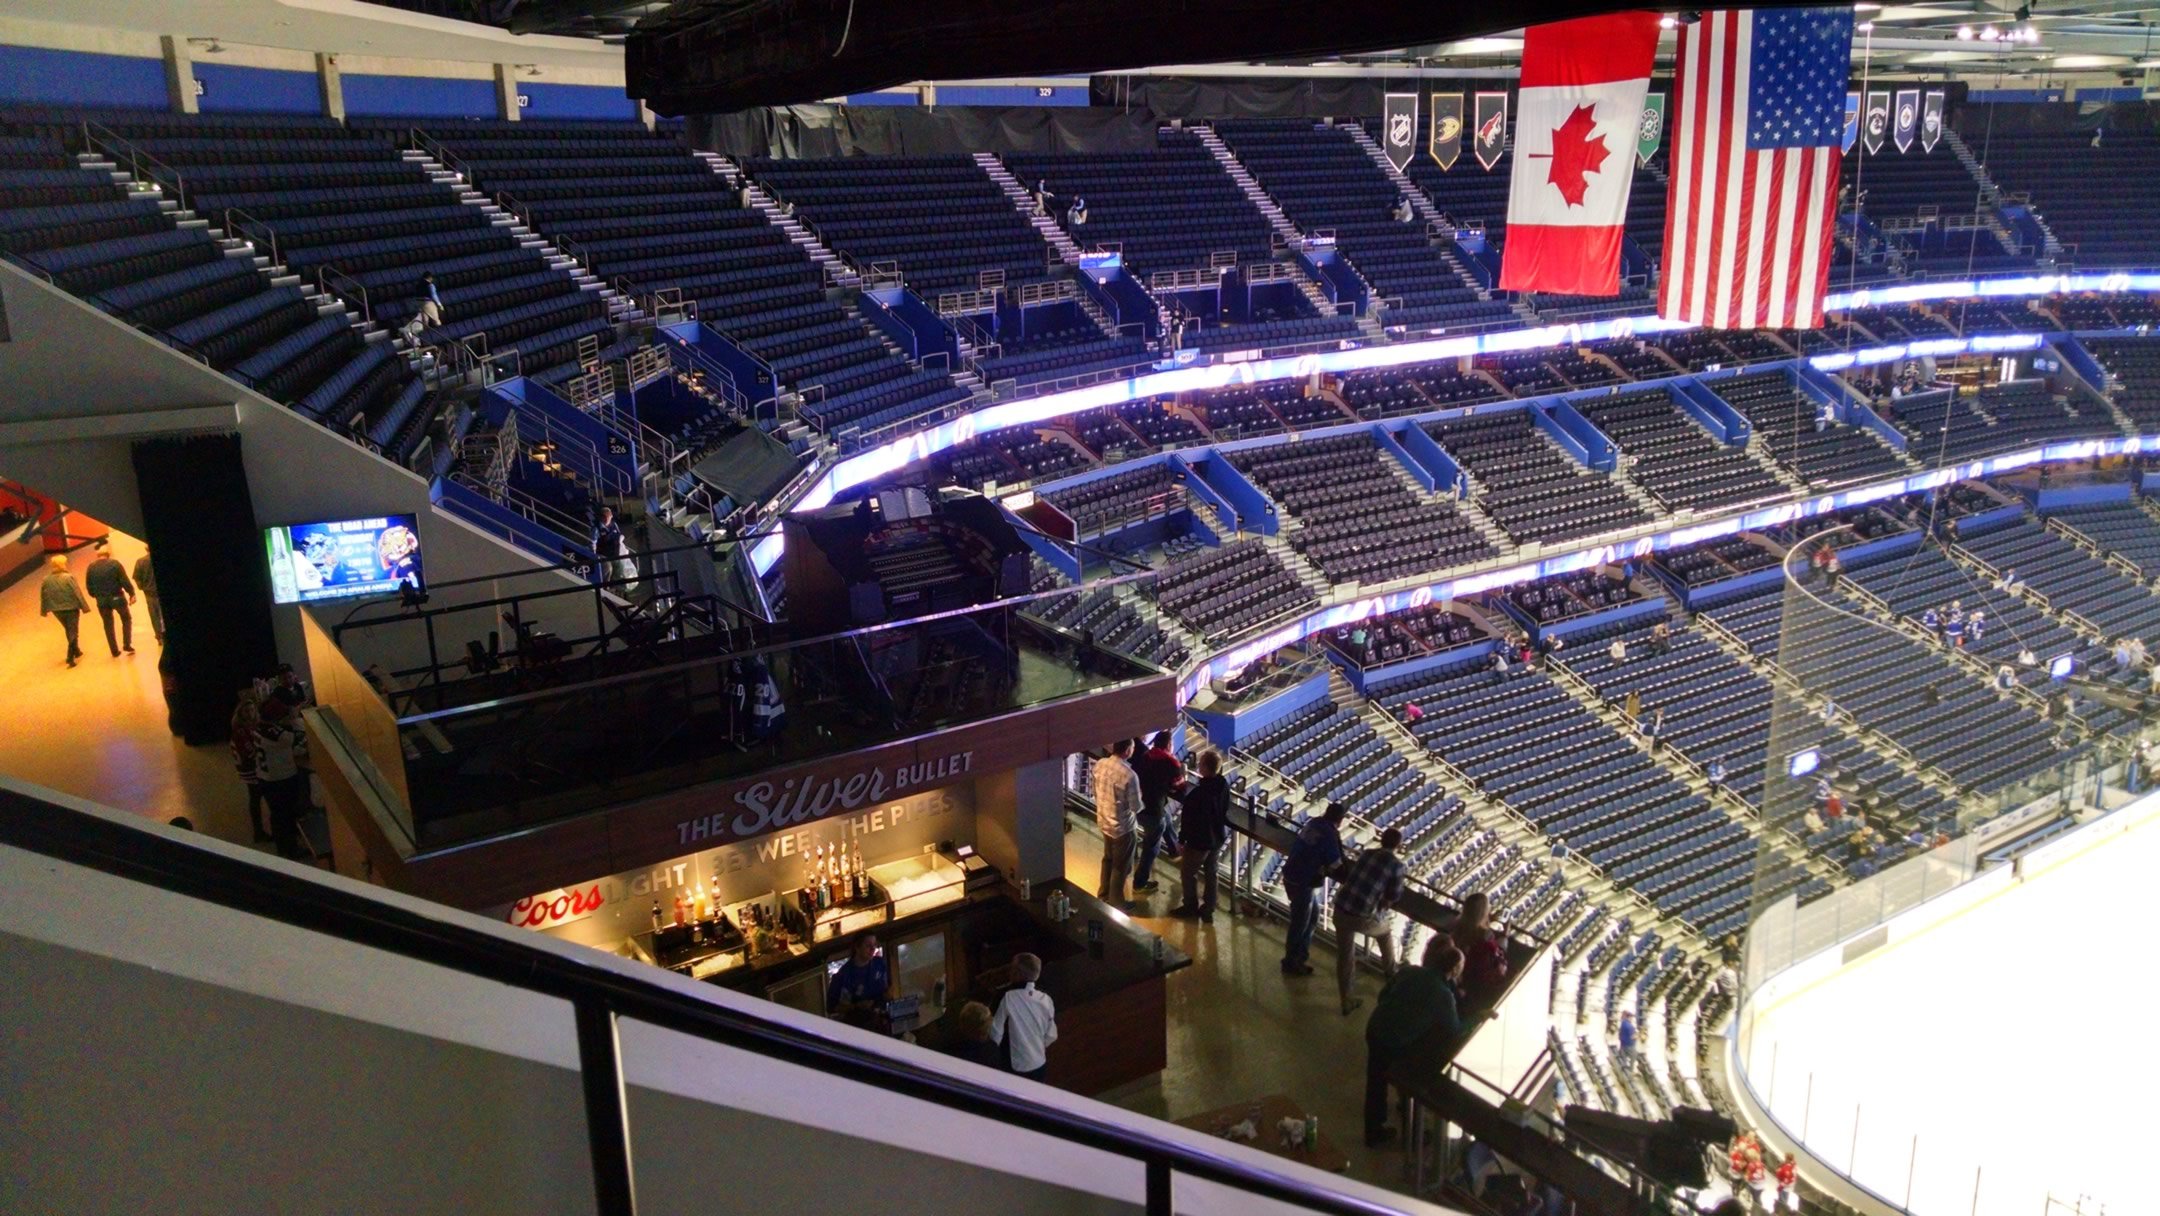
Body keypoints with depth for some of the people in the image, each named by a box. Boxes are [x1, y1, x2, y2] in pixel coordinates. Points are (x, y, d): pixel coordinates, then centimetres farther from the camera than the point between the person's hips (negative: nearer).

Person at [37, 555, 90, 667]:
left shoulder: (46, 580, -4)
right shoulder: (69, 577, -18)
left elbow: (43, 597, 5)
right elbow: (77, 594, -17)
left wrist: (44, 610, 16)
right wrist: (84, 607, -11)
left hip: (57, 610, 5)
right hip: (71, 609, -5)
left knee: (69, 631, 24)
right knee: (73, 632, 4)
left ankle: (76, 652, 38)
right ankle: (70, 658, -1)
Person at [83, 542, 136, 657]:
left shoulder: (91, 567, 0)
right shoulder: (114, 563, -9)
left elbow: (88, 586, 4)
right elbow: (125, 581, -13)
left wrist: (96, 596, 19)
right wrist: (132, 593, -5)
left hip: (101, 600, 3)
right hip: (117, 598, -3)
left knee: (108, 625, 13)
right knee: (126, 619, 16)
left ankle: (115, 650, 14)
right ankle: (127, 644, 5)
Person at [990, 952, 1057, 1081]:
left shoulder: (1008, 998, -20)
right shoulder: (1046, 999, -8)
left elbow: (996, 1033, -12)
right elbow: (1051, 1036, 1)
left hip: (1014, 1067, -3)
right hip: (1040, 1064, 3)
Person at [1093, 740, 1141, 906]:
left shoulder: (1100, 764, -9)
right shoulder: (1129, 775, -30)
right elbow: (1136, 807, -21)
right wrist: (1137, 796, 0)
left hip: (1104, 821, 7)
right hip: (1122, 826, -7)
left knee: (1108, 859, 27)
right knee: (1120, 866, 13)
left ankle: (1103, 895, 41)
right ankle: (1115, 904, 26)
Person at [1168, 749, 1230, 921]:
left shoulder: (1198, 793, -31)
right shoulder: (1224, 785, -9)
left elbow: (1187, 820, -21)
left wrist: (1181, 840, -9)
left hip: (1199, 841, -7)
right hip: (1218, 838, 7)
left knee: (1187, 872, 16)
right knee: (1210, 872, 21)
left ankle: (1191, 906, 32)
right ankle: (1208, 909, 29)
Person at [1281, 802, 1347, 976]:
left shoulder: (1313, 822, 2)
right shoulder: (1329, 834, -20)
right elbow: (1335, 864, -17)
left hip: (1291, 875, 9)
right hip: (1301, 883, -8)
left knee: (1313, 915, 24)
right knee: (1300, 923, 8)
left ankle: (1300, 953, 34)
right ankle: (1291, 963, 22)